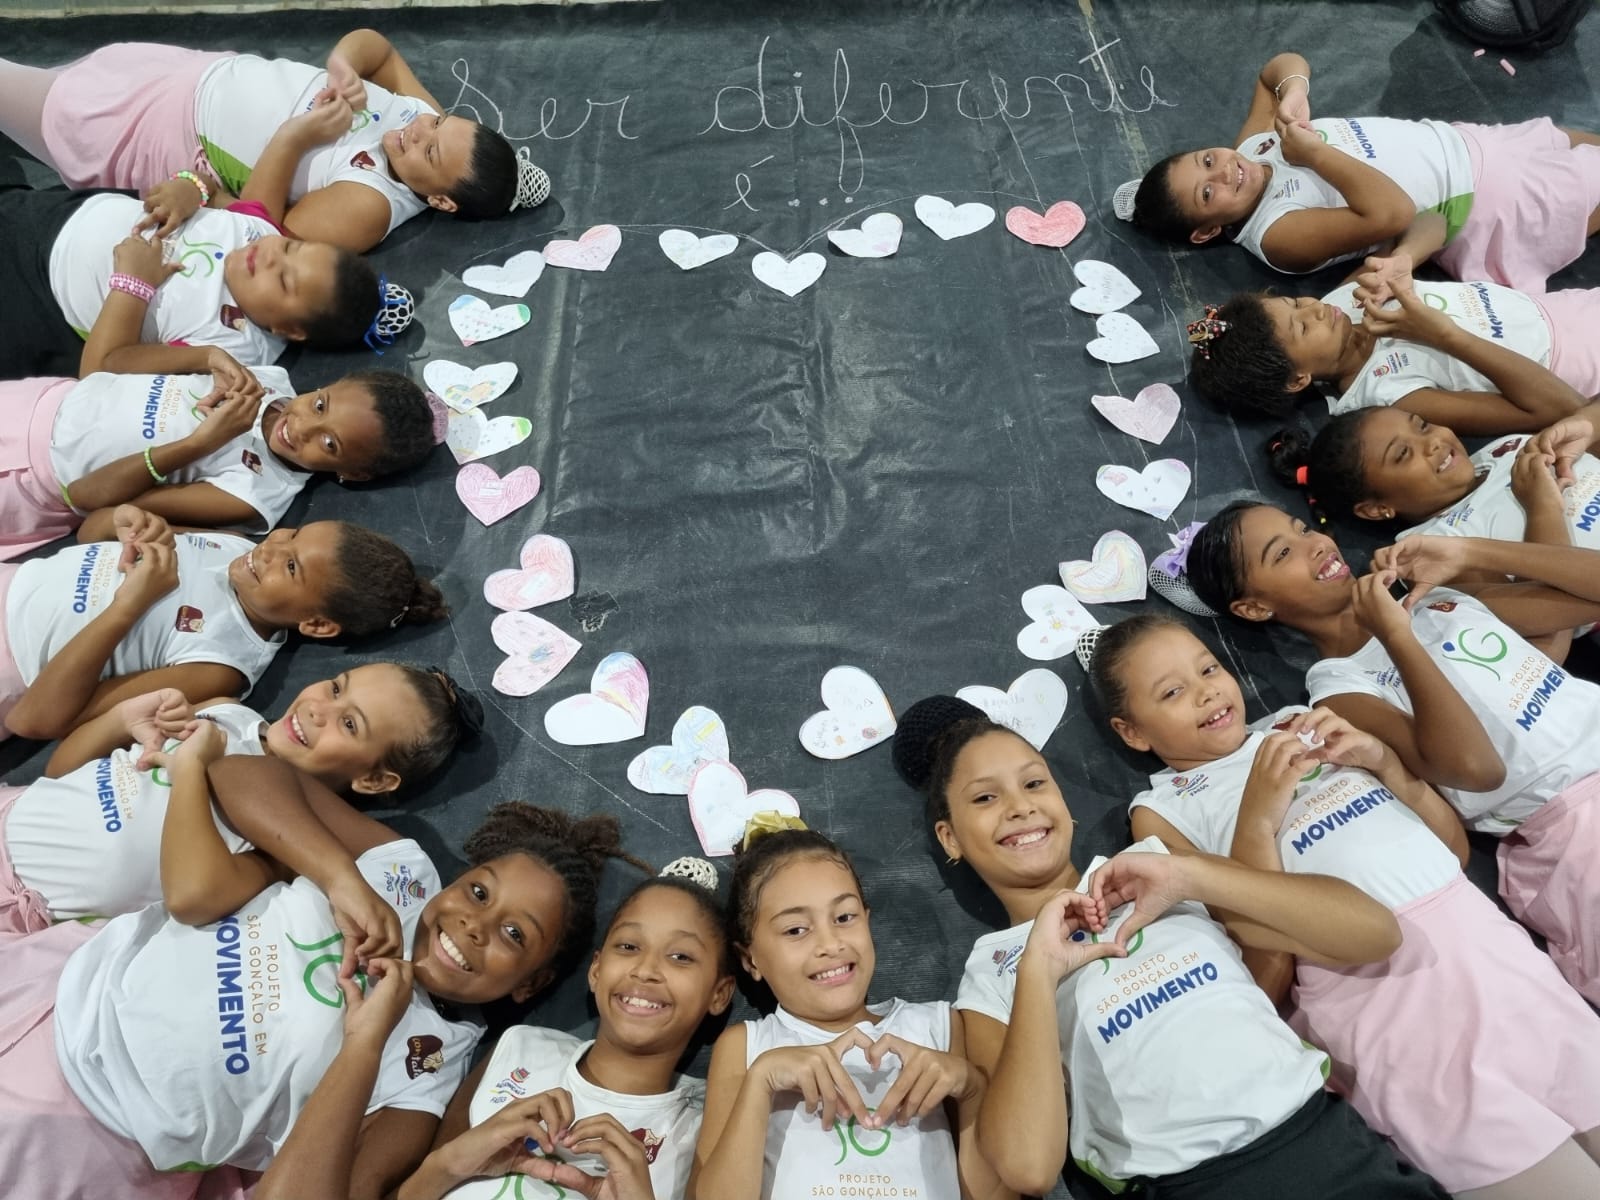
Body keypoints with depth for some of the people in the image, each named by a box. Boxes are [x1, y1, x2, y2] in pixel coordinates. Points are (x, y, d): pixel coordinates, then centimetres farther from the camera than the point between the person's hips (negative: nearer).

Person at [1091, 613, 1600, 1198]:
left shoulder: (1298, 721, 16)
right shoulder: (1163, 809, 1)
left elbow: (1454, 844, 17)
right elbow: (1265, 981, -7)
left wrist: (1381, 759, 0)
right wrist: (1256, 821, -15)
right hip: (1367, 979, -5)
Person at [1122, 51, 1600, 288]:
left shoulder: (1255, 145, -7)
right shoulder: (1278, 235, -32)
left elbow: (1283, 65, 3)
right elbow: (1391, 214, -41)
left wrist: (1292, 91, -21)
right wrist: (1316, 154, -33)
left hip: (1463, 141, 7)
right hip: (1478, 210, -7)